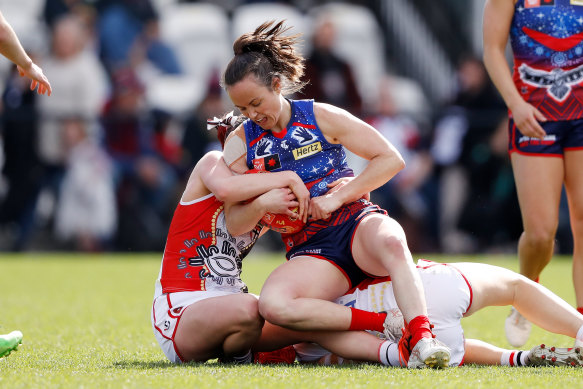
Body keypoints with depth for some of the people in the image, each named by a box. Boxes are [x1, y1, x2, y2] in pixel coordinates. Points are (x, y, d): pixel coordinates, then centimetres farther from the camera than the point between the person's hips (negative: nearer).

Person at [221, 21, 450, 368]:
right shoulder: (240, 143, 9)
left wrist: (335, 199, -9)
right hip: (311, 251, 1)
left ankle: (422, 341, -47)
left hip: (357, 222, -1)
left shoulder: (321, 118, 3)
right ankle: (385, 325, -33)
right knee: (272, 304, -34)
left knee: (391, 241, -40)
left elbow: (392, 159, 0)